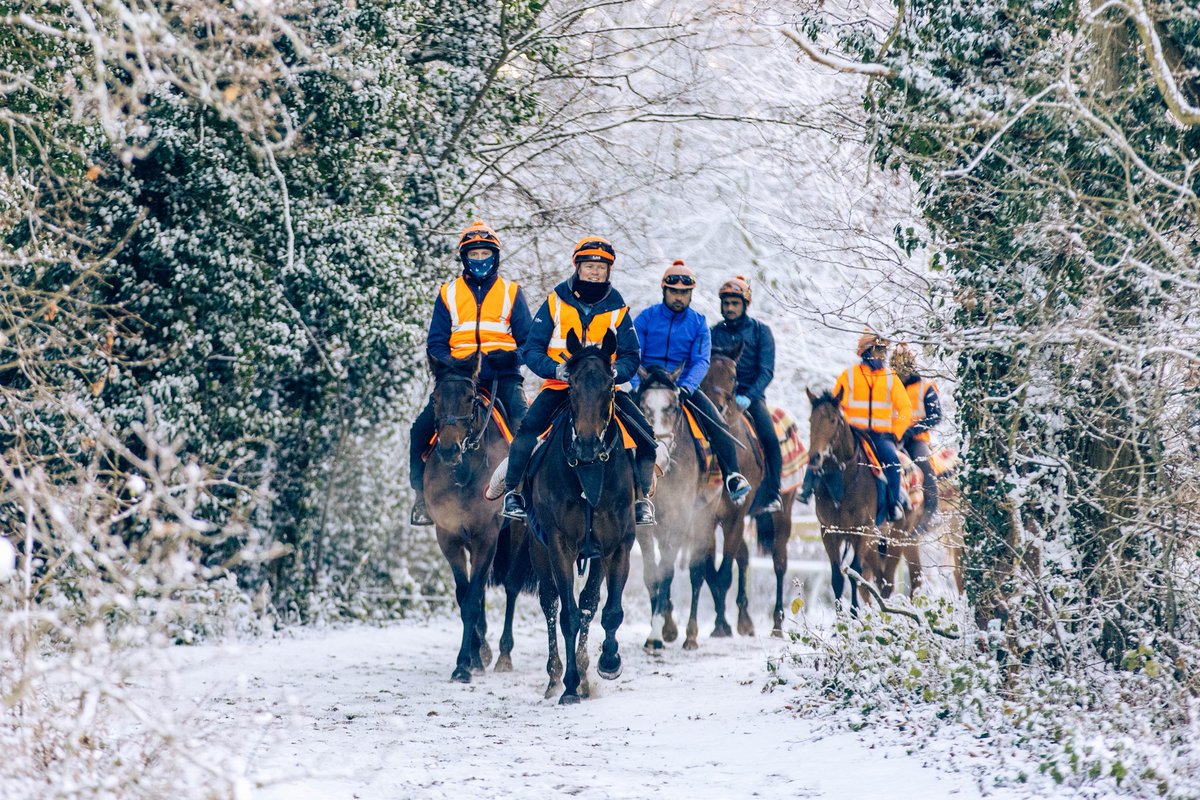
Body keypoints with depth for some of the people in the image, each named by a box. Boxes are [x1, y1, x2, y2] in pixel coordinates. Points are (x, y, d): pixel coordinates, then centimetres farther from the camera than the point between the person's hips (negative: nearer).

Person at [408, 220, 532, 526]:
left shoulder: (511, 293, 10)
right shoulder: (448, 294, 12)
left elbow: (528, 341, 7)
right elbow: (435, 343, 9)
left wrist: (511, 356, -14)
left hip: (501, 377, -1)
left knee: (523, 424, -28)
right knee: (421, 428, -16)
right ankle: (422, 495, -3)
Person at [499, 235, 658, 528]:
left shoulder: (617, 309, 5)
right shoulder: (556, 302, 1)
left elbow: (631, 357, 5)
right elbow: (531, 349, -2)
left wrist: (615, 371, -18)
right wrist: (556, 369, -21)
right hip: (560, 385, -2)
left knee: (646, 435, -16)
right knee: (528, 427, -29)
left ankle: (642, 499, 1)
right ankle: (512, 492, -16)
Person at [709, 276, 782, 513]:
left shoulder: (760, 331, 5)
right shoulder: (714, 333, 10)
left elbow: (766, 371, -5)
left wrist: (748, 397, -21)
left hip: (751, 394, -1)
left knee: (769, 436, -26)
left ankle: (771, 496, -18)